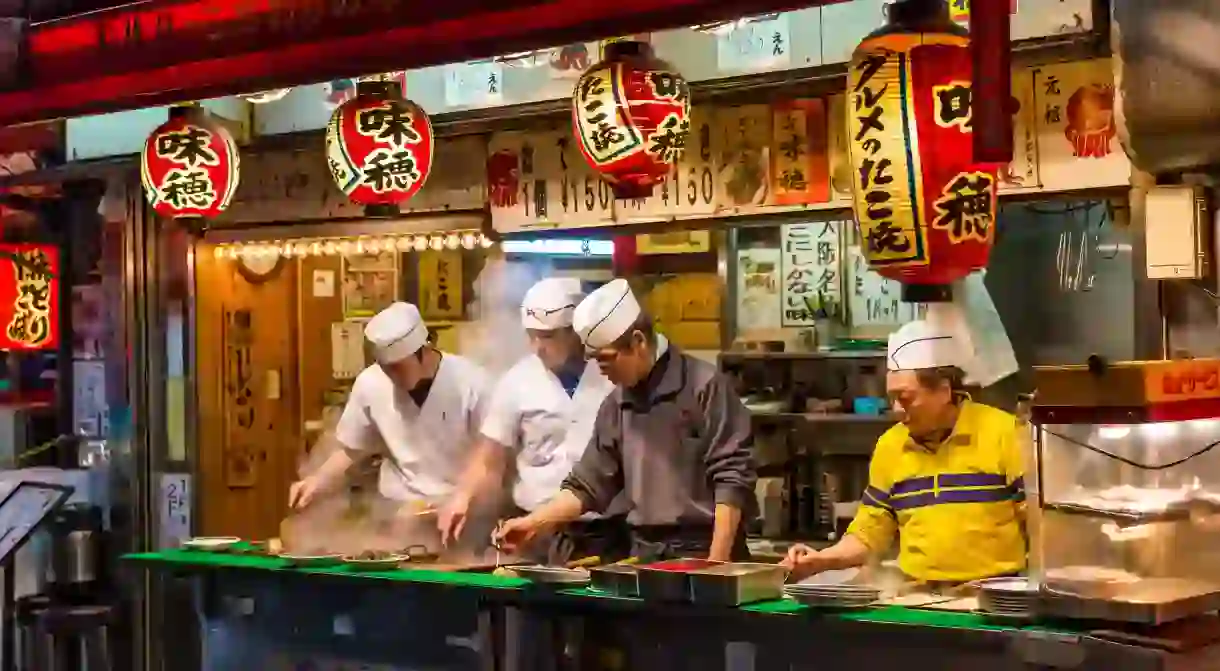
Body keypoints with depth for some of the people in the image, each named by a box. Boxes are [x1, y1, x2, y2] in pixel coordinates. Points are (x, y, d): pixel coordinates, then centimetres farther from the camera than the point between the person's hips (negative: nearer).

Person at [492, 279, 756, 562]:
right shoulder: (617, 405, 10)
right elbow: (588, 483, 15)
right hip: (645, 552, 6)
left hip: (702, 550, -6)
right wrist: (534, 523, 3)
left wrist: (717, 563, -17)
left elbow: (732, 479, -13)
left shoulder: (704, 386, -10)